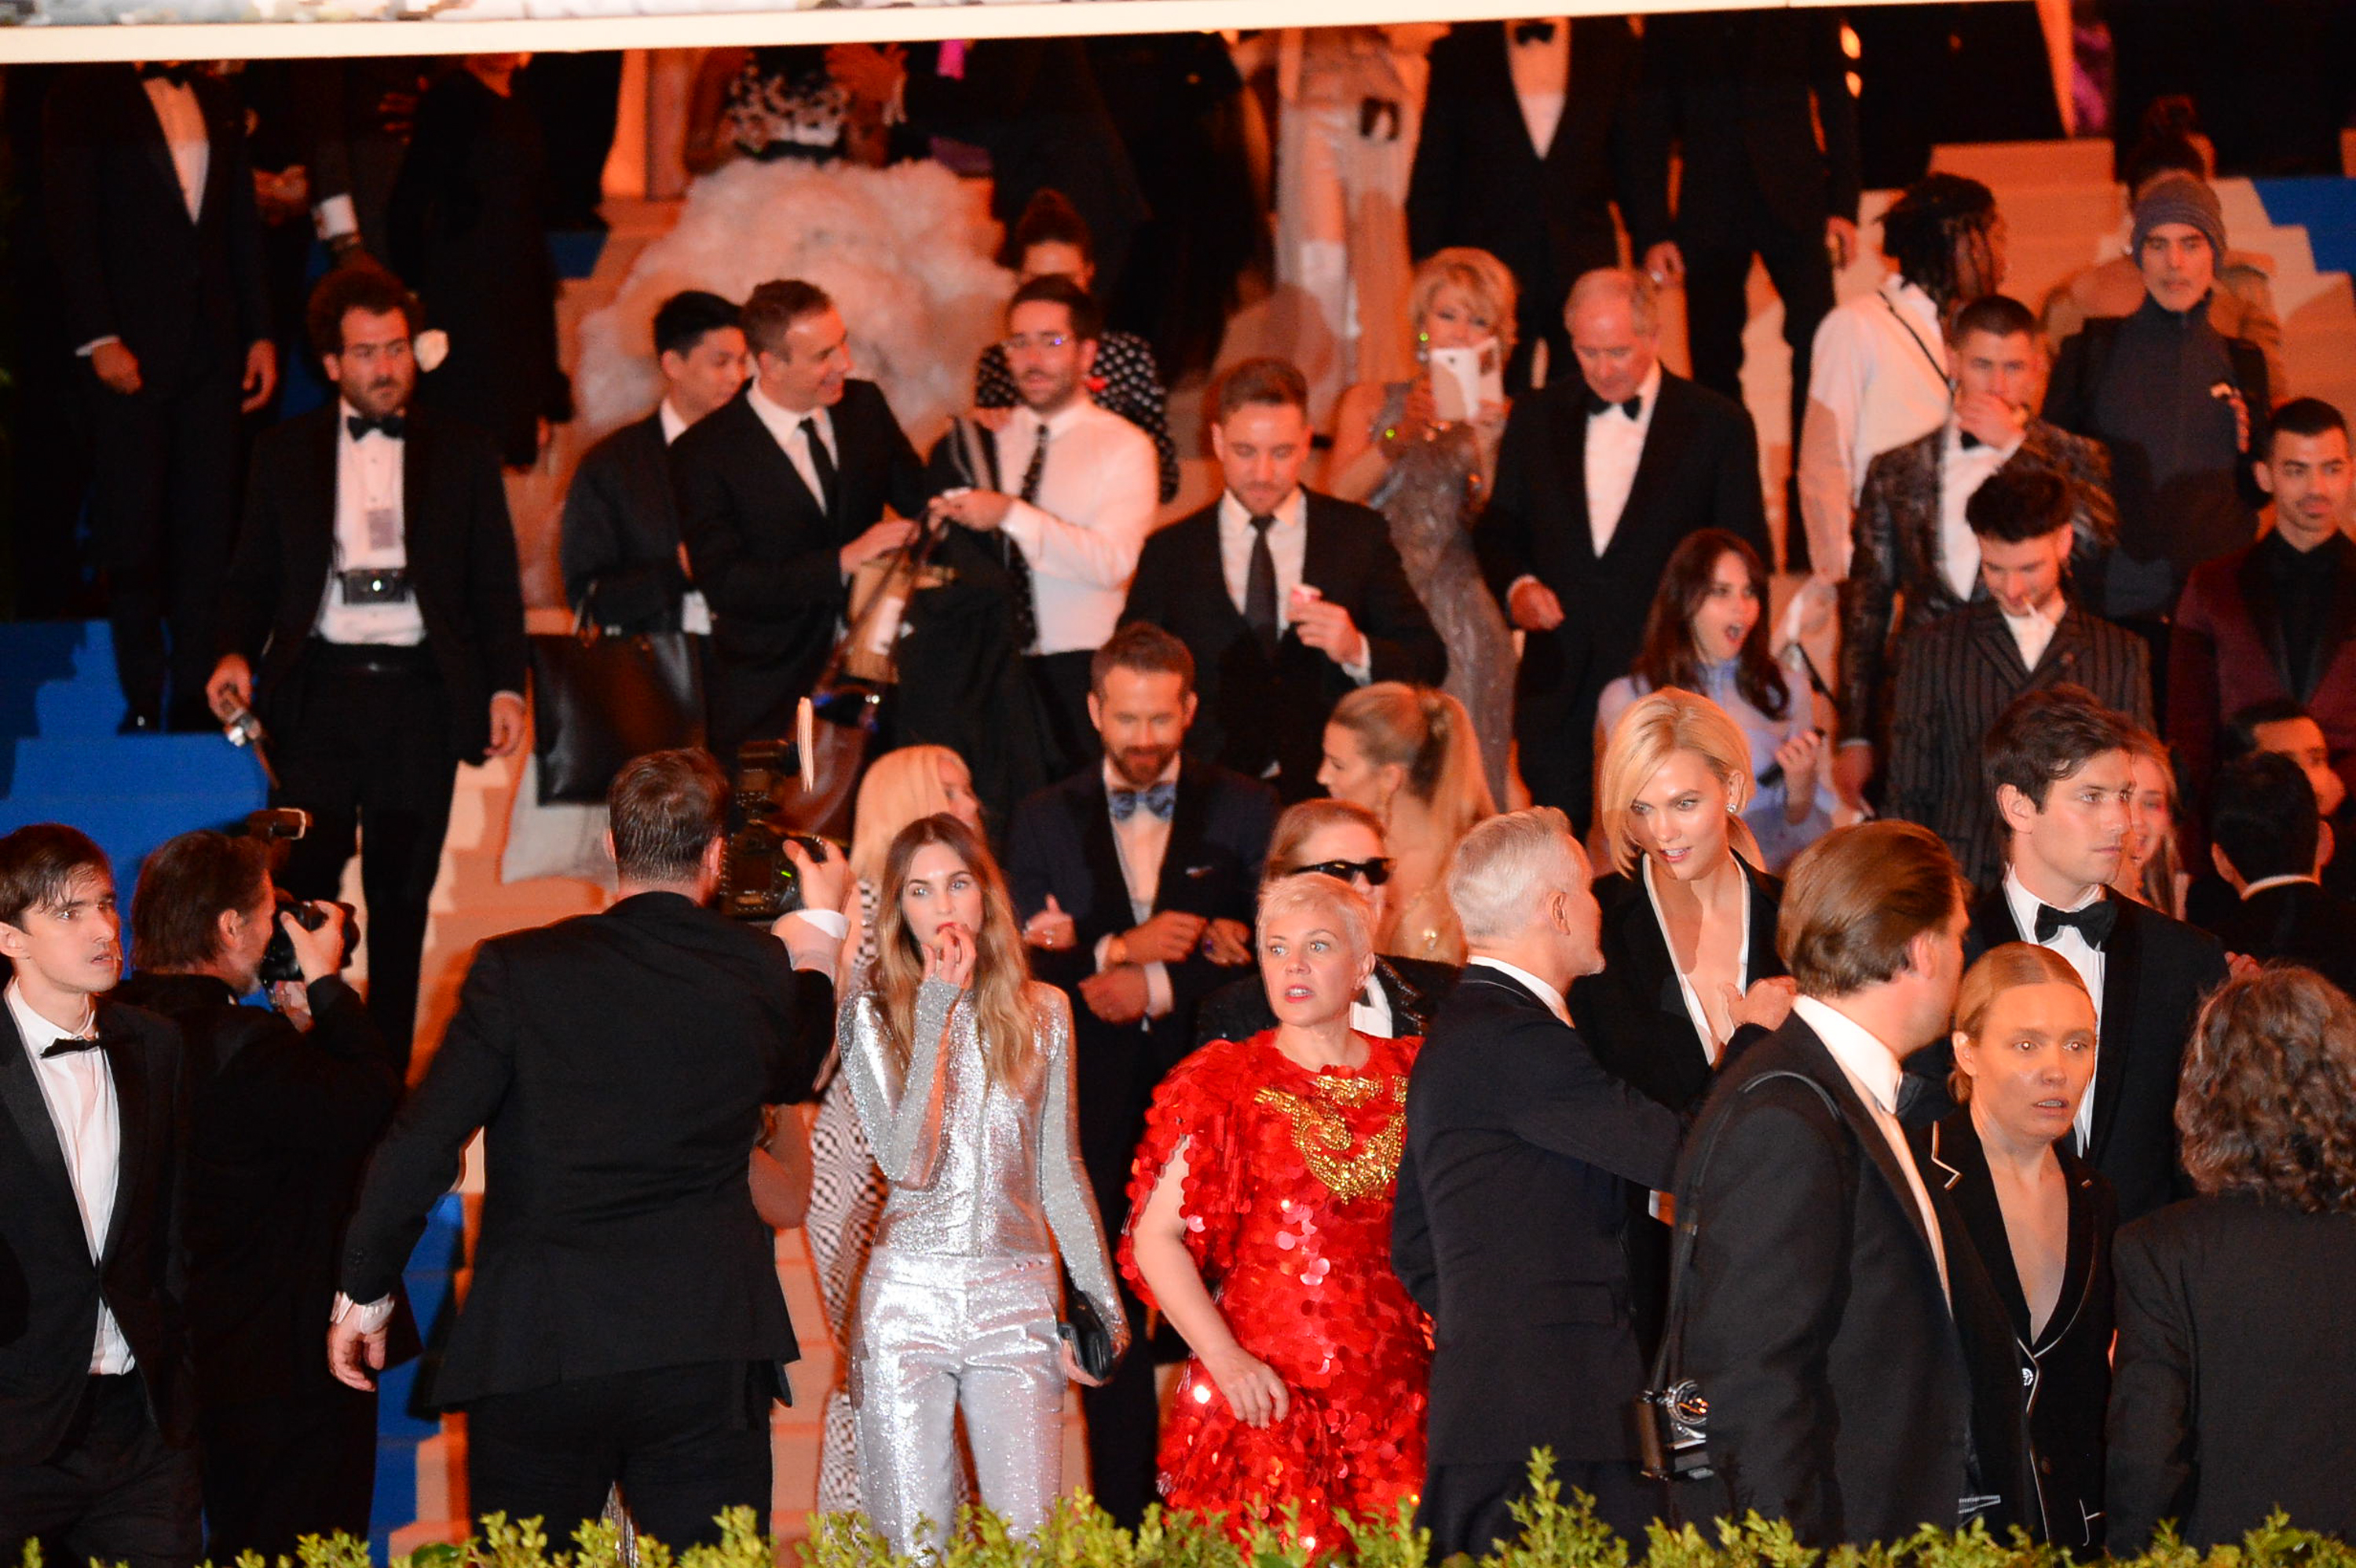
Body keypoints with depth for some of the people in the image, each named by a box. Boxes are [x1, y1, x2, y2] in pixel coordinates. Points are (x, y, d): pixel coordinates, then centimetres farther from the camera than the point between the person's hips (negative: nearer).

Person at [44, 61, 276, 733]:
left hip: (212, 345, 5)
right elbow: (68, 226, -7)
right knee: (132, 531, 0)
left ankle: (196, 696, 6)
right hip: (130, 346, -5)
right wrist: (98, 340, -15)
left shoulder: (215, 100, 14)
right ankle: (143, 701, 7)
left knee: (208, 526, 2)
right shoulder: (85, 96, -3)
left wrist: (259, 331, 8)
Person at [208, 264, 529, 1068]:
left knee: (402, 891, 4)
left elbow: (496, 585, 9)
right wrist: (237, 653, -7)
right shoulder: (285, 453, 10)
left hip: (420, 693, 0)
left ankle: (387, 1067, 12)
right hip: (320, 691, 0)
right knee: (301, 880, -8)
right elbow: (253, 576, 11)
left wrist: (506, 685, -1)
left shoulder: (462, 453, 9)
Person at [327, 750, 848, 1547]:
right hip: (706, 1356, 1)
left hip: (534, 1357, 0)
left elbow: (421, 1142, -7)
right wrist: (822, 922, 40)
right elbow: (794, 1073, 25)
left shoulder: (517, 972, -4)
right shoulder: (760, 972, 2)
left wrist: (363, 1292, 5)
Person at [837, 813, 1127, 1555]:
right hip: (907, 1296, -1)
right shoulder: (871, 1012, 3)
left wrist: (1103, 1299, 11)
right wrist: (936, 1014, -10)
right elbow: (905, 1161, -10)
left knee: (1029, 1542, -6)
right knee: (911, 1547, -2)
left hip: (1018, 1298, 2)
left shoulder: (1041, 1012, 10)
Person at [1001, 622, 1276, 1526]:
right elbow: (1024, 964, 1)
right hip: (1097, 1105, 2)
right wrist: (1122, 948, -14)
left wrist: (1158, 985, -12)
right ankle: (1122, 1525, 9)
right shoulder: (1046, 822, 11)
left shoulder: (1246, 815, 7)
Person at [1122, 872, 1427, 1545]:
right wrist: (1222, 1356, -14)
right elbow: (1155, 1237, -4)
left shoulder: (1410, 1079, 9)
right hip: (1266, 1396, -3)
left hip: (1395, 1389, 3)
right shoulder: (1227, 1082, 2)